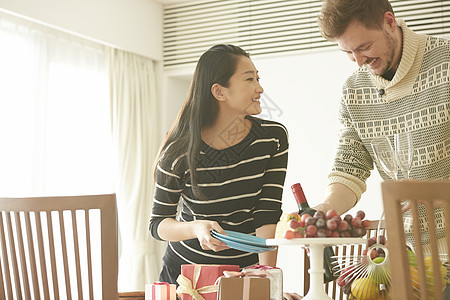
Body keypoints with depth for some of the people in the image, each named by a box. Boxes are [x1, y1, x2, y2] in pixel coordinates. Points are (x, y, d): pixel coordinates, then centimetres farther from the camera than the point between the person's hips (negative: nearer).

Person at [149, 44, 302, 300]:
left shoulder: (273, 137, -8)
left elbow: (268, 215, -12)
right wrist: (197, 228, -28)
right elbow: (158, 223, -8)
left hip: (247, 267, 2)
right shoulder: (180, 152, -15)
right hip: (188, 267, -1)